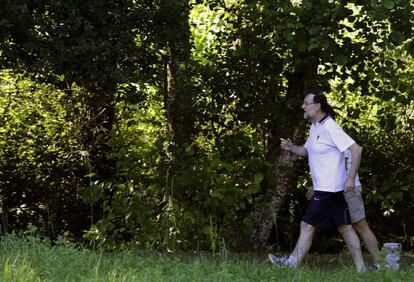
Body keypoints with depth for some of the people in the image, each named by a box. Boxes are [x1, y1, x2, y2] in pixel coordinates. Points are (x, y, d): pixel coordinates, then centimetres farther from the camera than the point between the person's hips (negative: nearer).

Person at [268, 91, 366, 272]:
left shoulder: (330, 128, -19)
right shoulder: (315, 127, 12)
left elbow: (356, 149, -22)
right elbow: (306, 151, 23)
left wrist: (351, 178, -24)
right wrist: (291, 147, 2)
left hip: (328, 188, -10)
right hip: (334, 189, 10)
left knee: (307, 225, -3)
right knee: (344, 226, 10)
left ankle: (291, 264, 4)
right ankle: (360, 268, 12)